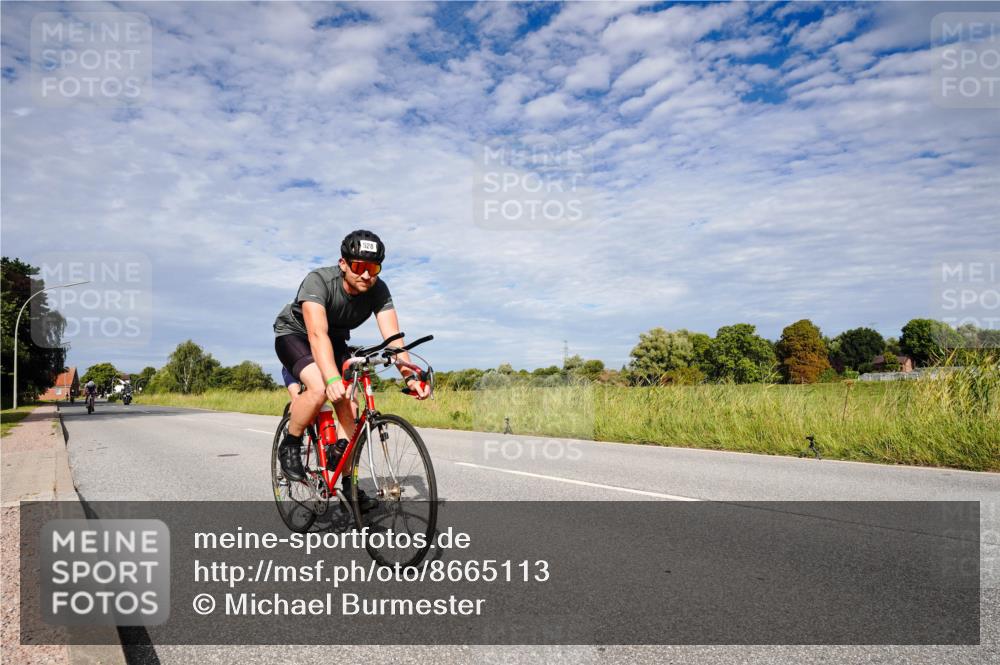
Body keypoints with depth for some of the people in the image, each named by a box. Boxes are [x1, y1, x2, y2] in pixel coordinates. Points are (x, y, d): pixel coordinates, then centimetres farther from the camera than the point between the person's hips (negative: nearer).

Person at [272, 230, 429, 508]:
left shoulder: (378, 290, -22)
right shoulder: (318, 281, -34)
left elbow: (393, 337, -30)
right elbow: (317, 334, -46)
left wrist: (410, 376, -48)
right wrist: (332, 379, -61)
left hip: (335, 340, 4)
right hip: (294, 334, -4)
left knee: (349, 407, -11)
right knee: (319, 389, -33)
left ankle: (347, 484, 2)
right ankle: (289, 446, -6)